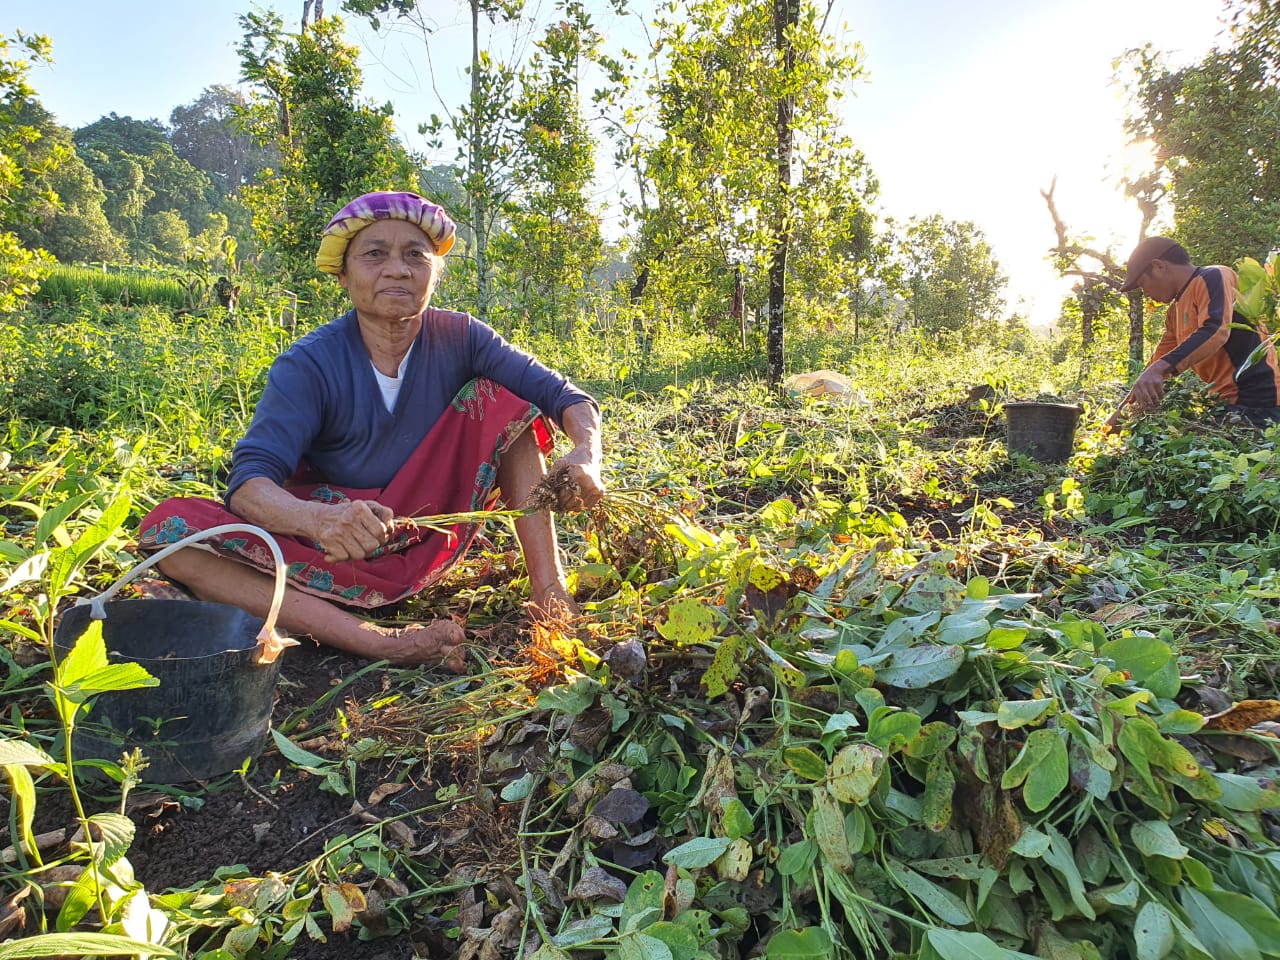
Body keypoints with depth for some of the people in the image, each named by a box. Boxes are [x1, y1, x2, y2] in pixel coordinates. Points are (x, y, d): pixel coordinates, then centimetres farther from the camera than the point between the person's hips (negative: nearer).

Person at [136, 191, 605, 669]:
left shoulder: (459, 339, -5)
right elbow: (249, 481, -23)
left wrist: (586, 454, -34)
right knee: (169, 528, -24)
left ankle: (548, 591, -20)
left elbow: (561, 394, -10)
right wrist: (319, 519, -47)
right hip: (336, 555, -1)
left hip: (430, 539, 1)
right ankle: (378, 642, -37)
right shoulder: (309, 365, -12)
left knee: (494, 397, -13)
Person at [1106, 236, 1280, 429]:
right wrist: (1121, 412, 16)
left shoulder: (1213, 277, -9)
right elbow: (1159, 360, 21)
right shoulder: (1175, 311, 18)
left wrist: (1159, 369, -39)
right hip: (1227, 401, 9)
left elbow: (1215, 332, -27)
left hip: (1258, 399, -9)